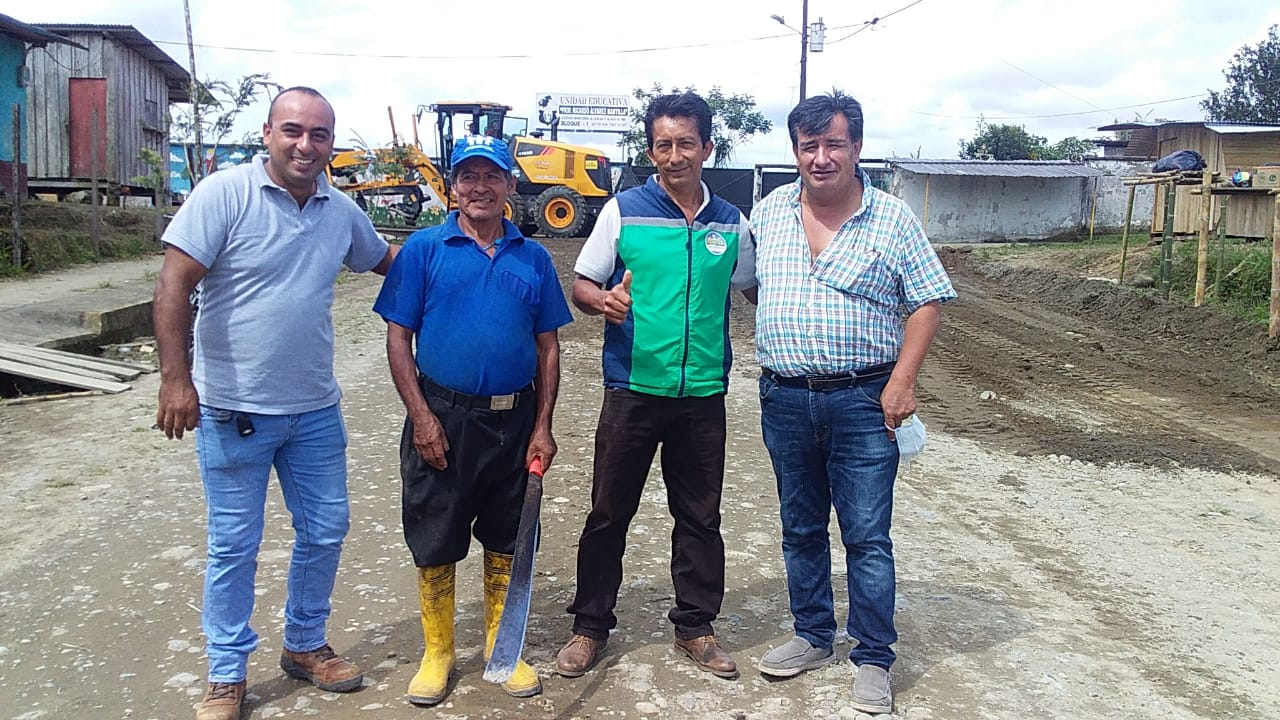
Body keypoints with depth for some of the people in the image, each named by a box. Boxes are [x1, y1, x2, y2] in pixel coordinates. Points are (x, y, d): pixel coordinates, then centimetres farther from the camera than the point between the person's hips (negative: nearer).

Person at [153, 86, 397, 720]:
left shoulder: (342, 211, 5)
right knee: (234, 546, 7)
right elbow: (174, 285, -16)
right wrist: (175, 377, -22)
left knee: (324, 532, 14)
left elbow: (385, 258, 24)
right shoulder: (225, 194, -12)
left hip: (315, 410, 5)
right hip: (233, 410, -5)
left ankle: (305, 645, 36)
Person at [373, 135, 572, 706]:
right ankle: (437, 653, 25)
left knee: (506, 539, 13)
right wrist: (421, 417, -10)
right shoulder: (424, 249, -1)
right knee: (435, 542, 8)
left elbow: (548, 347, 7)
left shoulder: (534, 258, 6)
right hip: (442, 418, -2)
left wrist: (542, 427, 1)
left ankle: (501, 646, 30)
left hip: (515, 422, 2)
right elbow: (398, 338, -3)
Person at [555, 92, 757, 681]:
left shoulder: (731, 223, 6)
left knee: (700, 516, 12)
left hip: (703, 394, 3)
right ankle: (591, 627, 23)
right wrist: (604, 300, -22)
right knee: (609, 512, 7)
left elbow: (753, 290, 18)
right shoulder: (623, 211, -2)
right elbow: (581, 285, 0)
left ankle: (695, 626, 28)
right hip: (633, 389, -2)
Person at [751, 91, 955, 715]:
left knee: (867, 536, 1)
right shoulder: (768, 213, 5)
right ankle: (813, 638, 31)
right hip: (784, 400, 4)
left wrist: (901, 383, -12)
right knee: (800, 528, 15)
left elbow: (926, 303, -2)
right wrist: (767, 368, 6)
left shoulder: (892, 218, -3)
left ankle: (873, 659, 16)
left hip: (863, 401, -3)